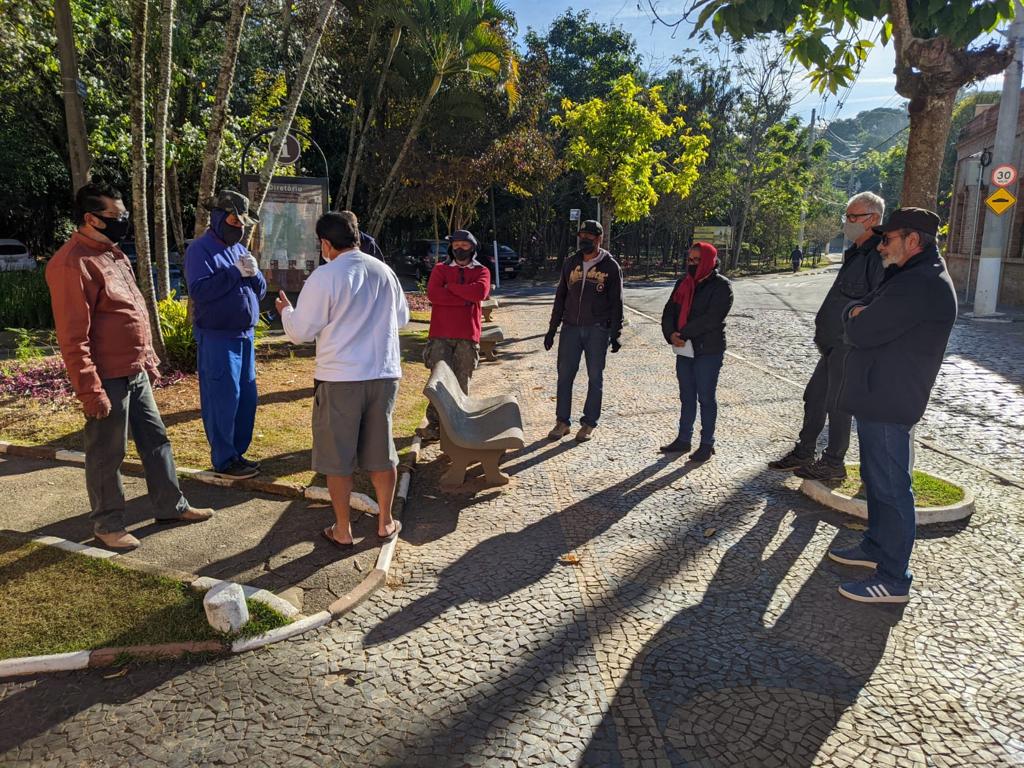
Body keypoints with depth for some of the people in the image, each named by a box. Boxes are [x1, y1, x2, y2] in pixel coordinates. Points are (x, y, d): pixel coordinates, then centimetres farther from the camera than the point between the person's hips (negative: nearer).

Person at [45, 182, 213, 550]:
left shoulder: (113, 253, 12)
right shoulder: (73, 263, -19)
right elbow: (73, 337, -21)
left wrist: (149, 360, 19)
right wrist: (90, 391, -21)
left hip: (135, 373, 9)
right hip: (107, 379, -9)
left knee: (156, 440, 16)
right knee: (106, 455, 6)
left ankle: (171, 506, 29)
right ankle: (107, 524, 22)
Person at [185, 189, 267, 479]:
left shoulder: (239, 249, 15)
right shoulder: (200, 249, -7)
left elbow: (260, 291, 12)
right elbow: (199, 290, -19)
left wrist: (254, 273, -8)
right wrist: (235, 272, -20)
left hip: (245, 335, 8)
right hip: (216, 337, -8)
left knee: (247, 397, 11)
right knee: (223, 399, -4)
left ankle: (238, 452, 23)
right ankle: (224, 461, 5)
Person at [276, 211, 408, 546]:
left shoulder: (324, 277, -11)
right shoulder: (384, 271, 3)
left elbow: (300, 332, -7)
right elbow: (402, 317, 17)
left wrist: (286, 310, 13)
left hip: (339, 379, -4)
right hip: (384, 375, 5)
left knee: (338, 458, 9)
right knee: (381, 453, 16)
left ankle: (342, 530, 19)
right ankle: (385, 522, 27)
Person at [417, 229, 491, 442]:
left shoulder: (481, 271, 11)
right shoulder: (440, 269, 12)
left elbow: (481, 292, -11)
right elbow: (433, 293, -8)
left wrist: (450, 287, -5)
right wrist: (466, 298, -8)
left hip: (467, 336, 0)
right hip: (440, 335, 0)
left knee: (462, 382, 2)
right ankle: (434, 424, 0)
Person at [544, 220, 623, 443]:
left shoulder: (610, 266, -1)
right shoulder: (571, 263, 8)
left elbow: (616, 303, 0)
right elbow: (560, 297, 12)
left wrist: (615, 334, -5)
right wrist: (552, 329, 10)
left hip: (597, 330, -3)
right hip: (571, 328, 3)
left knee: (595, 377, 4)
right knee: (564, 374, 4)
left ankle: (589, 423, 15)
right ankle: (562, 421, 14)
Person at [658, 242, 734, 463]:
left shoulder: (721, 286, -9)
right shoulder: (683, 283, 11)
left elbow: (711, 318, -21)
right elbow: (669, 311, 5)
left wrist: (683, 334, -20)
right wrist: (671, 334, -14)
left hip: (709, 351, -6)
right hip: (684, 350, 6)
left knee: (706, 397, 2)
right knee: (687, 396, 14)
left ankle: (707, 444, 14)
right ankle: (684, 440, 26)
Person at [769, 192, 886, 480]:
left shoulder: (878, 256, -16)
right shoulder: (856, 253, 16)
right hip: (834, 344, 10)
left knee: (836, 403, -1)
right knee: (814, 395, 15)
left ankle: (833, 463, 11)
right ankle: (803, 453, 26)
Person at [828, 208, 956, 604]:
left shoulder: (920, 286, -21)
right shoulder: (907, 278, 16)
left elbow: (860, 332, -23)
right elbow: (854, 311, 14)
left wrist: (857, 318, -2)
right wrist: (859, 313, -8)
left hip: (889, 404, -11)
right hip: (878, 398, 11)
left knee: (890, 487, -5)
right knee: (876, 479, 20)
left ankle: (893, 579, 3)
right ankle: (876, 547, 34)